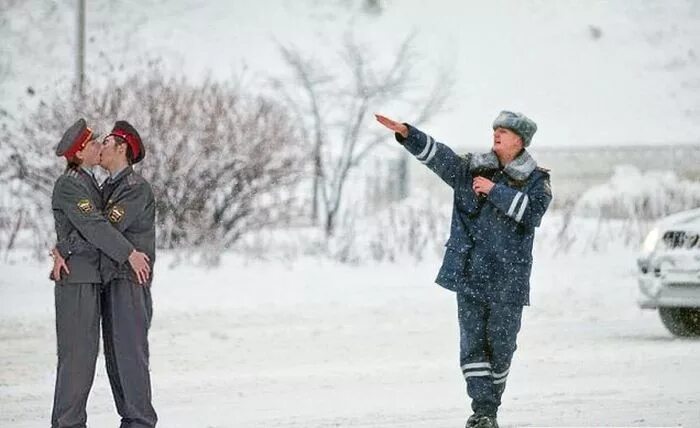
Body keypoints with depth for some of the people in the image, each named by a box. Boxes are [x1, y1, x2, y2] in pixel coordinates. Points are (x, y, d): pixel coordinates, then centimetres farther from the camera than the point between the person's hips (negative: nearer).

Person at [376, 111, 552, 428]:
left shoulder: (536, 180, 4)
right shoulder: (471, 169, 12)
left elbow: (533, 210, -14)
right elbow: (438, 156, 0)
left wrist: (495, 191, -15)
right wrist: (406, 134, -14)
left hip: (508, 277, -2)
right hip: (469, 272, 2)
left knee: (501, 343, 2)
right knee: (472, 342, -5)